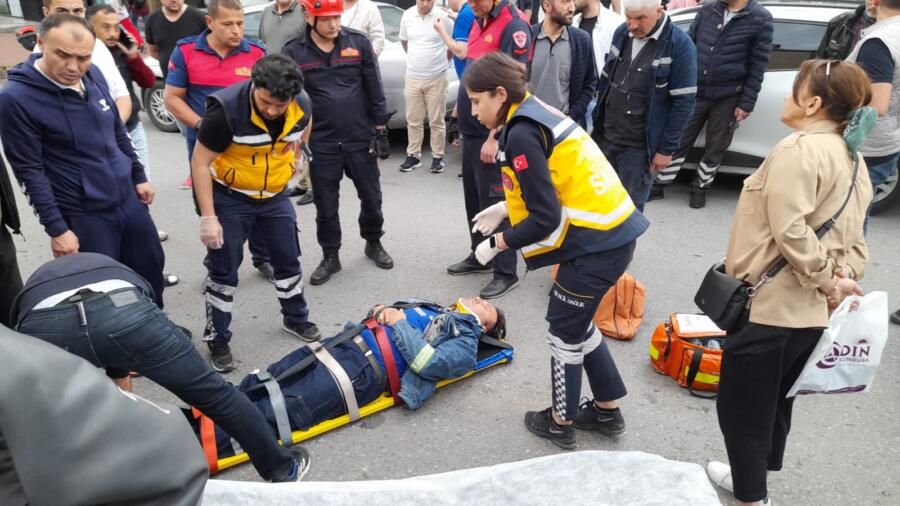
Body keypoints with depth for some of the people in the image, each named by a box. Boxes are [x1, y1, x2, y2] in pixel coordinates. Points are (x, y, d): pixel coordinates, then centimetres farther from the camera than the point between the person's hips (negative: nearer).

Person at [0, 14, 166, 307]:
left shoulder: (93, 76, 1)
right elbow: (29, 171, -15)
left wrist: (139, 176, 17)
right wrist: (56, 229, -15)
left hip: (129, 200, 6)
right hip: (83, 215, -6)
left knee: (151, 271, 18)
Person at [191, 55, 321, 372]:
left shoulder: (302, 106, -15)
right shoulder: (227, 108, -29)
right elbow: (200, 162, -21)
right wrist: (208, 217, -23)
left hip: (275, 196, 4)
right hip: (230, 198, -4)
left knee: (288, 259, 15)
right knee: (223, 271, 4)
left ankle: (296, 318, 38)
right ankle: (217, 339, 20)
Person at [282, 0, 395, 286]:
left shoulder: (359, 43, -2)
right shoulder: (294, 53, -4)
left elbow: (375, 90, 2)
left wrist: (380, 130, 2)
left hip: (361, 139, 1)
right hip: (321, 144, -1)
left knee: (371, 197, 12)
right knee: (325, 205, 8)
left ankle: (373, 243, 36)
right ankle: (330, 257, 25)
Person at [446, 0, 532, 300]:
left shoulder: (513, 25, -16)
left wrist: (495, 137, -22)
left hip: (491, 136, -8)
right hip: (471, 130, 9)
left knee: (494, 202, -1)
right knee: (474, 199, 17)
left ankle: (505, 272, 11)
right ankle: (479, 256, 32)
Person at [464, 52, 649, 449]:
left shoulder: (521, 133, -18)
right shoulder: (536, 113, 10)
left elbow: (545, 220, -20)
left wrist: (497, 243, -6)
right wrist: (506, 209, 16)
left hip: (597, 243, -9)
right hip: (614, 232, 9)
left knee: (564, 330, 10)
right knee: (578, 322, 22)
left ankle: (561, 422, 29)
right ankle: (607, 410, 36)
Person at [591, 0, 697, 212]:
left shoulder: (680, 45, -13)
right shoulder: (621, 33, 4)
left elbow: (684, 102, -12)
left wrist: (667, 148, -13)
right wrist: (596, 123, 13)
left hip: (640, 147, -5)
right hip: (605, 136, 5)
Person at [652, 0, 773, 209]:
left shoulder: (760, 18, -6)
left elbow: (758, 65, -6)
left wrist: (747, 103, -9)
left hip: (728, 98, -2)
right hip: (696, 92, 2)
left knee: (715, 147, 9)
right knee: (679, 140, 7)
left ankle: (699, 188, 26)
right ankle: (658, 184, 17)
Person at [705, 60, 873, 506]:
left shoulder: (799, 149, -17)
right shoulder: (852, 158, 12)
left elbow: (790, 231, -25)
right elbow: (853, 236, 12)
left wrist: (826, 281, -15)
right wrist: (843, 280, -1)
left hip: (769, 306, -9)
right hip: (812, 312, 10)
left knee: (740, 408, 7)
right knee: (774, 404, 24)